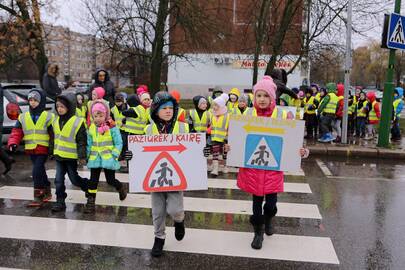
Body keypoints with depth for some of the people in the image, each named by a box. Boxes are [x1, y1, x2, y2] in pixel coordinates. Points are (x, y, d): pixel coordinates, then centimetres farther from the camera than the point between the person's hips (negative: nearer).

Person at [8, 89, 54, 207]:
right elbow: (17, 131, 5)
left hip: (43, 149, -5)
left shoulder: (48, 117, -3)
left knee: (37, 172, -13)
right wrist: (13, 142, -11)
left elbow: (53, 134, -3)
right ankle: (47, 191, 32)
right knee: (40, 172, 15)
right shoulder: (23, 117, 8)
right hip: (31, 150, 5)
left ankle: (38, 197, -5)